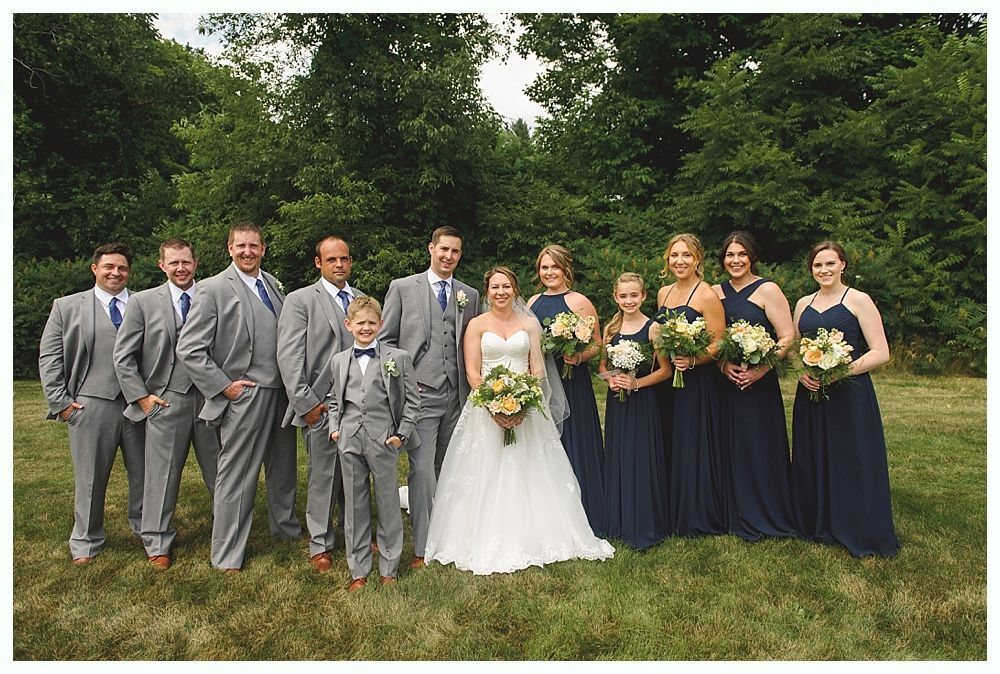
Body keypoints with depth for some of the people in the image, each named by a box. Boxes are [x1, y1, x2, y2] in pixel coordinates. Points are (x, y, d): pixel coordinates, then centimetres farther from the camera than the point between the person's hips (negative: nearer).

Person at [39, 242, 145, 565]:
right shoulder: (67, 307, 7)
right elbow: (49, 356, 5)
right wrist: (60, 401, -2)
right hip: (91, 405, -1)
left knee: (145, 472, 9)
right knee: (90, 477, 8)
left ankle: (145, 528, 29)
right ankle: (86, 542, 25)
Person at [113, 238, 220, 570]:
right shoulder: (143, 302, 3)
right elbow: (123, 357, 3)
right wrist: (142, 396, -3)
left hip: (210, 398, 1)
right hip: (165, 402, -1)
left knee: (219, 474, 9)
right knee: (162, 476, 6)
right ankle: (158, 544, 21)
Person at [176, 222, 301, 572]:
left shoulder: (272, 284, 10)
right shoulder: (213, 289, -8)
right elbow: (189, 349, -11)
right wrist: (224, 385, -13)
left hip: (281, 393, 6)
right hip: (243, 396, -6)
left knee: (283, 466, 19)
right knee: (236, 476, 2)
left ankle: (286, 526, 39)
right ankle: (227, 554, 16)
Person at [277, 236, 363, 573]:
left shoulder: (364, 300, 12)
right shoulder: (299, 300, -2)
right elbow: (288, 357, -8)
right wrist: (306, 403, -13)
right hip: (321, 406, -4)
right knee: (323, 477, 5)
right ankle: (320, 544, 21)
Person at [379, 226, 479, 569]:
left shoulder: (470, 295, 13)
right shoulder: (402, 288, 4)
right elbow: (385, 340, 3)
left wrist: (473, 391, 7)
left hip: (456, 396, 4)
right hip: (419, 394, -3)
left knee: (447, 470, 11)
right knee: (422, 470, -5)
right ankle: (423, 547, 5)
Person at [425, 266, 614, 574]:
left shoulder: (530, 324, 9)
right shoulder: (477, 325, 4)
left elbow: (538, 369, 3)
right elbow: (472, 373, -3)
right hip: (486, 408, -1)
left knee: (529, 476, 3)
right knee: (486, 477, -1)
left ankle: (533, 539, 15)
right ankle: (487, 545, 9)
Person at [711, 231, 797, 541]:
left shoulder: (767, 290, -4)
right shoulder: (716, 292, 9)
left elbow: (787, 337, -9)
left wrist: (759, 370, -17)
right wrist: (723, 365, -10)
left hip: (759, 384, -4)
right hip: (725, 383, 4)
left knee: (760, 447, 2)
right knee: (731, 448, 9)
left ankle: (765, 517, 18)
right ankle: (738, 517, 23)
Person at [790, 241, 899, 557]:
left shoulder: (858, 301, -5)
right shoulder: (803, 304, 11)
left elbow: (880, 352, -9)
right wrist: (801, 373, -4)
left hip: (850, 394, -5)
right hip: (810, 394, 5)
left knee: (853, 462, 1)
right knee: (811, 462, 11)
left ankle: (861, 533, 17)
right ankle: (818, 525, 27)